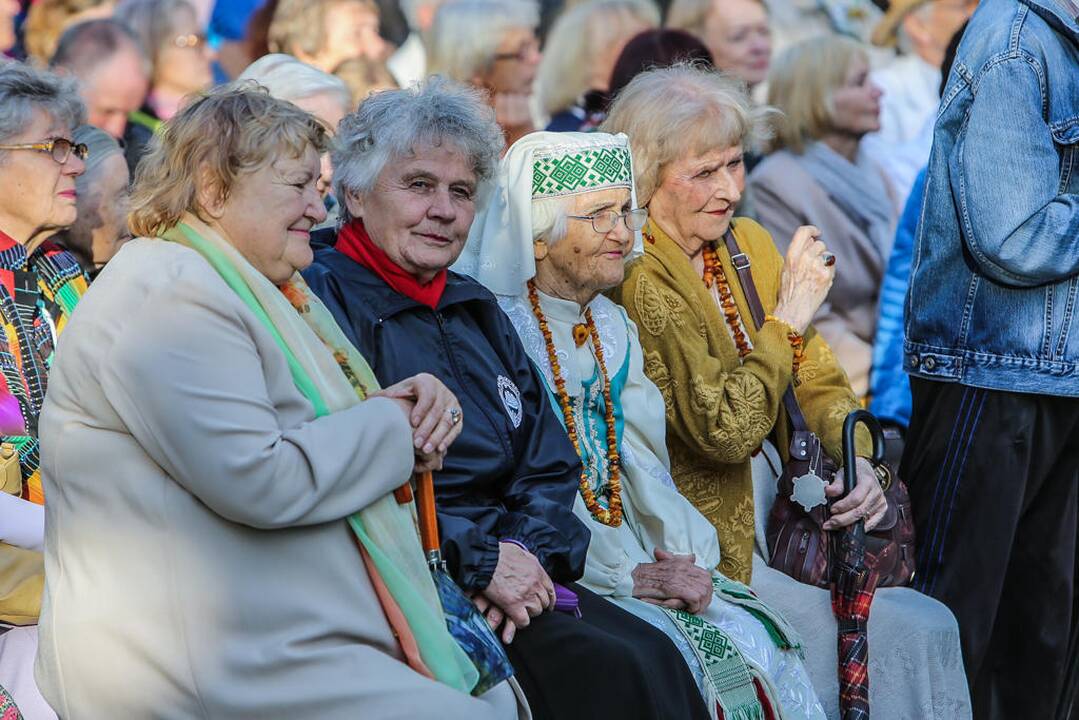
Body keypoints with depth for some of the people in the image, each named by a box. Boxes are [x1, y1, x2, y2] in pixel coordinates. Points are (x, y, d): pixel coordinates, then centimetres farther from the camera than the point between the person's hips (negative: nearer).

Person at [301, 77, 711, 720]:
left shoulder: (478, 310, 22)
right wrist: (480, 562, -15)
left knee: (654, 656, -17)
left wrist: (527, 551, -4)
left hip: (512, 565, 7)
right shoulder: (323, 299, -5)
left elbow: (550, 466, 17)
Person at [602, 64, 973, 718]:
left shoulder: (750, 242, 10)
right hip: (710, 551, -7)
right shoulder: (639, 277, -16)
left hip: (777, 512, 7)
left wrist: (858, 460, -8)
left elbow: (820, 383, 12)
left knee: (932, 627, -8)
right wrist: (791, 315, -15)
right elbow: (725, 430, -22)